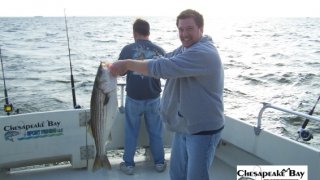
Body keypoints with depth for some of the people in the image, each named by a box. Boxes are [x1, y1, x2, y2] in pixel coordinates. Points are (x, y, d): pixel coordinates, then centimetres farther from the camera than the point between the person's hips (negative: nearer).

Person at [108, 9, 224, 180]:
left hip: (203, 130, -9)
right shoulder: (185, 49, 10)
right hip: (184, 127, 9)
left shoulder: (203, 53, -25)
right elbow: (161, 60, 5)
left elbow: (163, 67, -32)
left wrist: (127, 64, -24)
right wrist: (124, 65, -9)